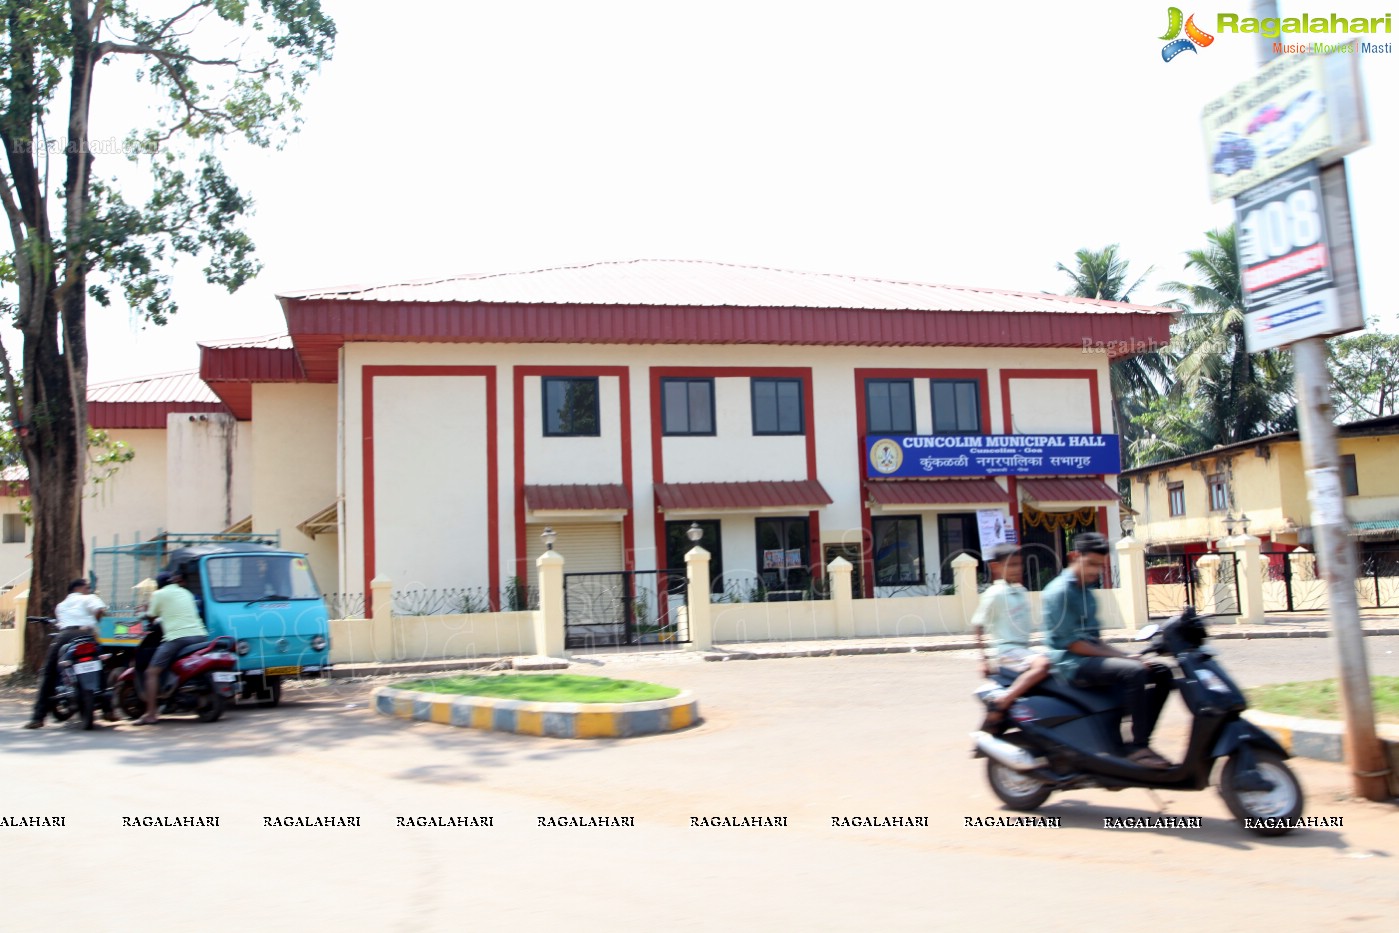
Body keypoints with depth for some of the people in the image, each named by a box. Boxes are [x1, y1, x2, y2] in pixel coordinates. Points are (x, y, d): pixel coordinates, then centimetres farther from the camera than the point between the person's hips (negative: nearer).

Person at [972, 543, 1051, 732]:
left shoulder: (1021, 592, 13)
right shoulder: (994, 594, -10)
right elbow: (978, 628, -8)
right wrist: (983, 659, -12)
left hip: (1024, 649, 9)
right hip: (1007, 651, -9)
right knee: (1042, 664, -32)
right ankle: (1000, 703, -34)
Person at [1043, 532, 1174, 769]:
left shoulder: (1085, 592, 17)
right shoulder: (1059, 591, -12)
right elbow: (1072, 643, -17)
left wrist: (1126, 656, 2)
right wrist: (1120, 657, -16)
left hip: (1093, 657, 10)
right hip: (1072, 663, -9)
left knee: (1161, 672, 3)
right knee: (1134, 672, -30)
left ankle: (1140, 740, 0)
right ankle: (1138, 747, -24)